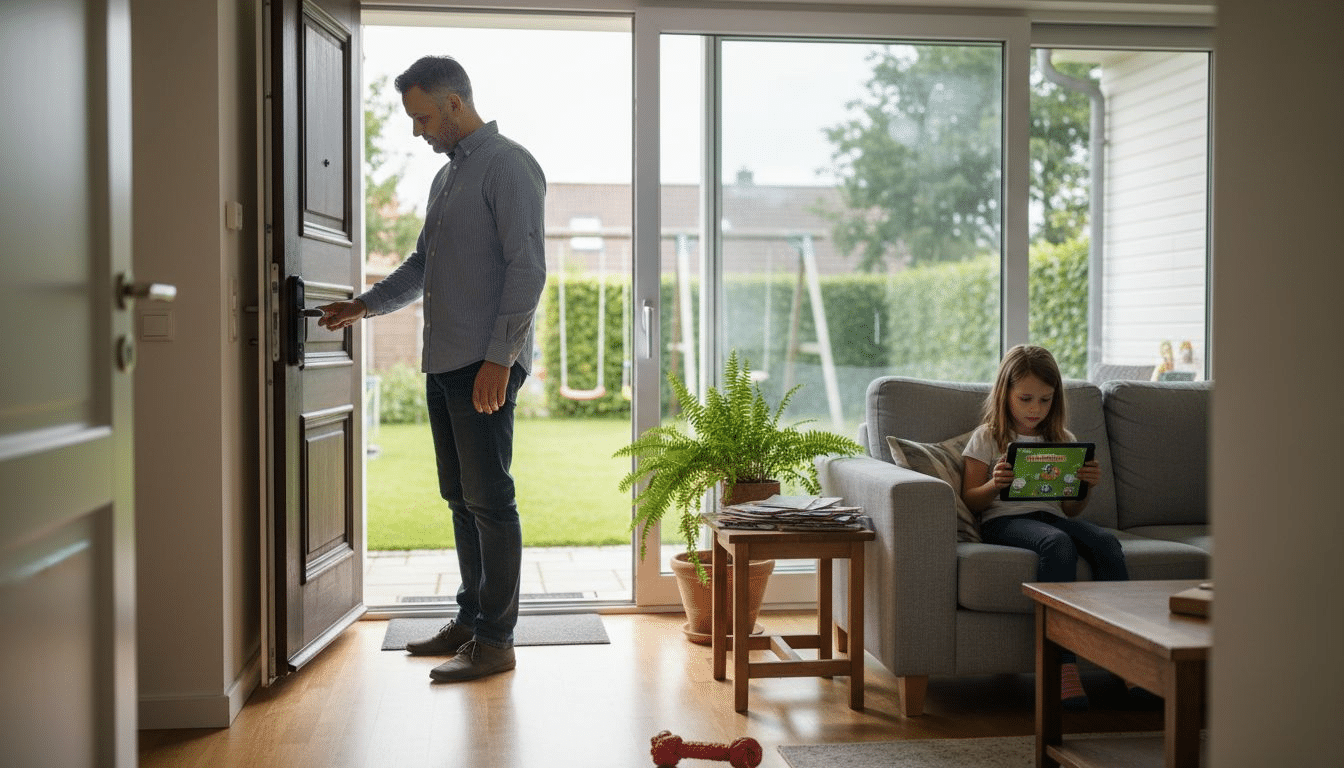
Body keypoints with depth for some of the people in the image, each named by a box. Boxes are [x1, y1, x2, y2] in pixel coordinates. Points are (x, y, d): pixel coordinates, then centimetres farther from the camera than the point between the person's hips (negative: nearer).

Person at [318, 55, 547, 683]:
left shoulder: (508, 165, -7)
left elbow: (527, 267, -15)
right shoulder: (446, 177, 21)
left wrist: (499, 356, -20)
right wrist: (364, 305, 18)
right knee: (460, 497, 13)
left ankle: (495, 640, 0)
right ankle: (470, 618, 23)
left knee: (489, 500, -6)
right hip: (444, 364, 9)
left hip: (486, 366, -9)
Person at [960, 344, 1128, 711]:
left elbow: (1070, 510, 18)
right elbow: (970, 501, 5)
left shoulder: (1063, 441, 19)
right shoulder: (987, 439, 9)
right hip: (1004, 519, -4)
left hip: (1052, 515, 4)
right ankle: (1064, 667, -41)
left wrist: (1087, 487, -2)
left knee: (1106, 541, -29)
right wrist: (994, 485, -16)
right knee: (1058, 544, -37)